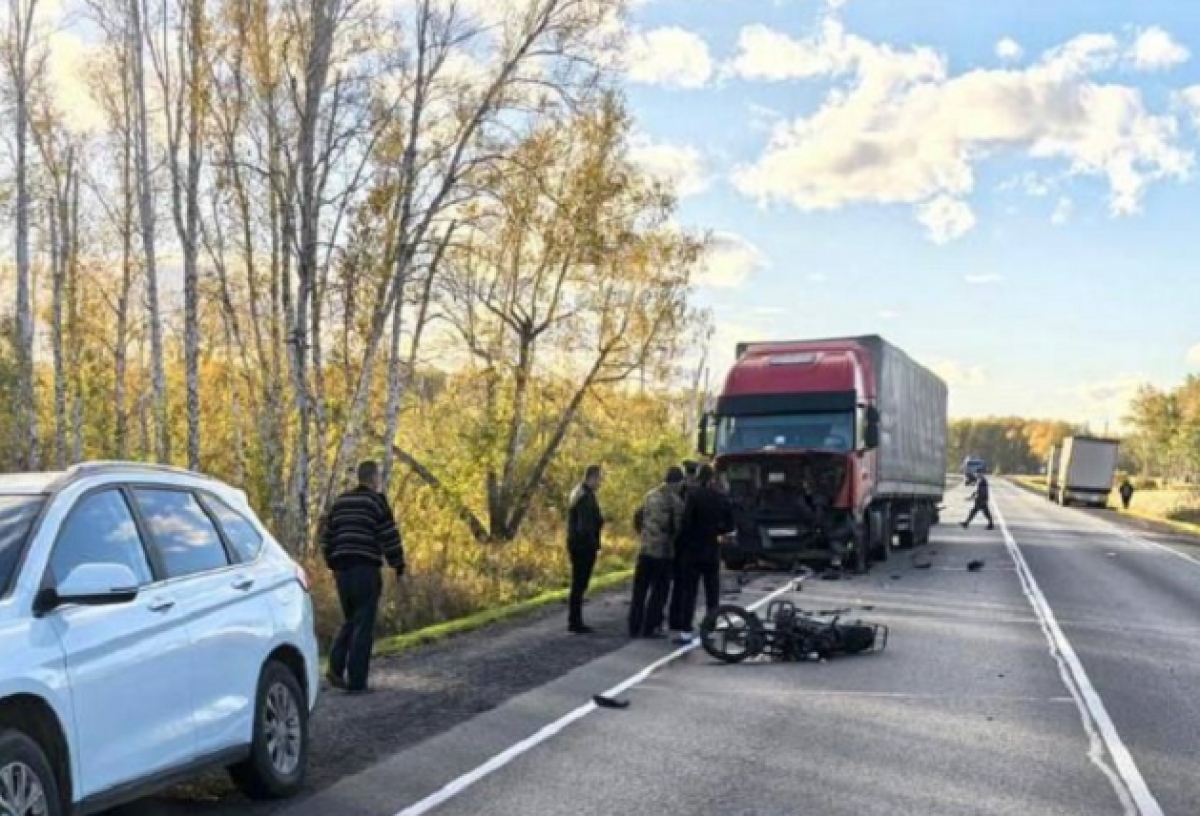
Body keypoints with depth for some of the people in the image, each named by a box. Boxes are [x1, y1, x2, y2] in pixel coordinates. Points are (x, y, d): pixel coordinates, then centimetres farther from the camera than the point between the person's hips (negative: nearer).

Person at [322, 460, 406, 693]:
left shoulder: (340, 501, 14)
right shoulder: (376, 501, -5)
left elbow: (326, 537, 16)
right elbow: (389, 536, -9)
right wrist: (398, 565, 0)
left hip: (342, 569, 6)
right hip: (366, 568, -6)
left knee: (350, 620, 19)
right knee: (363, 624, 0)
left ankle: (336, 667, 2)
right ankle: (356, 681, -1)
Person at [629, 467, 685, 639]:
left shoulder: (650, 496, 7)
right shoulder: (675, 500, -10)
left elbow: (639, 519, 10)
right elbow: (678, 526, -10)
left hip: (645, 550, 5)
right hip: (664, 552, -5)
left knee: (639, 590, 11)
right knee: (658, 591, 4)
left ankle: (634, 627, 12)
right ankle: (649, 628, 4)